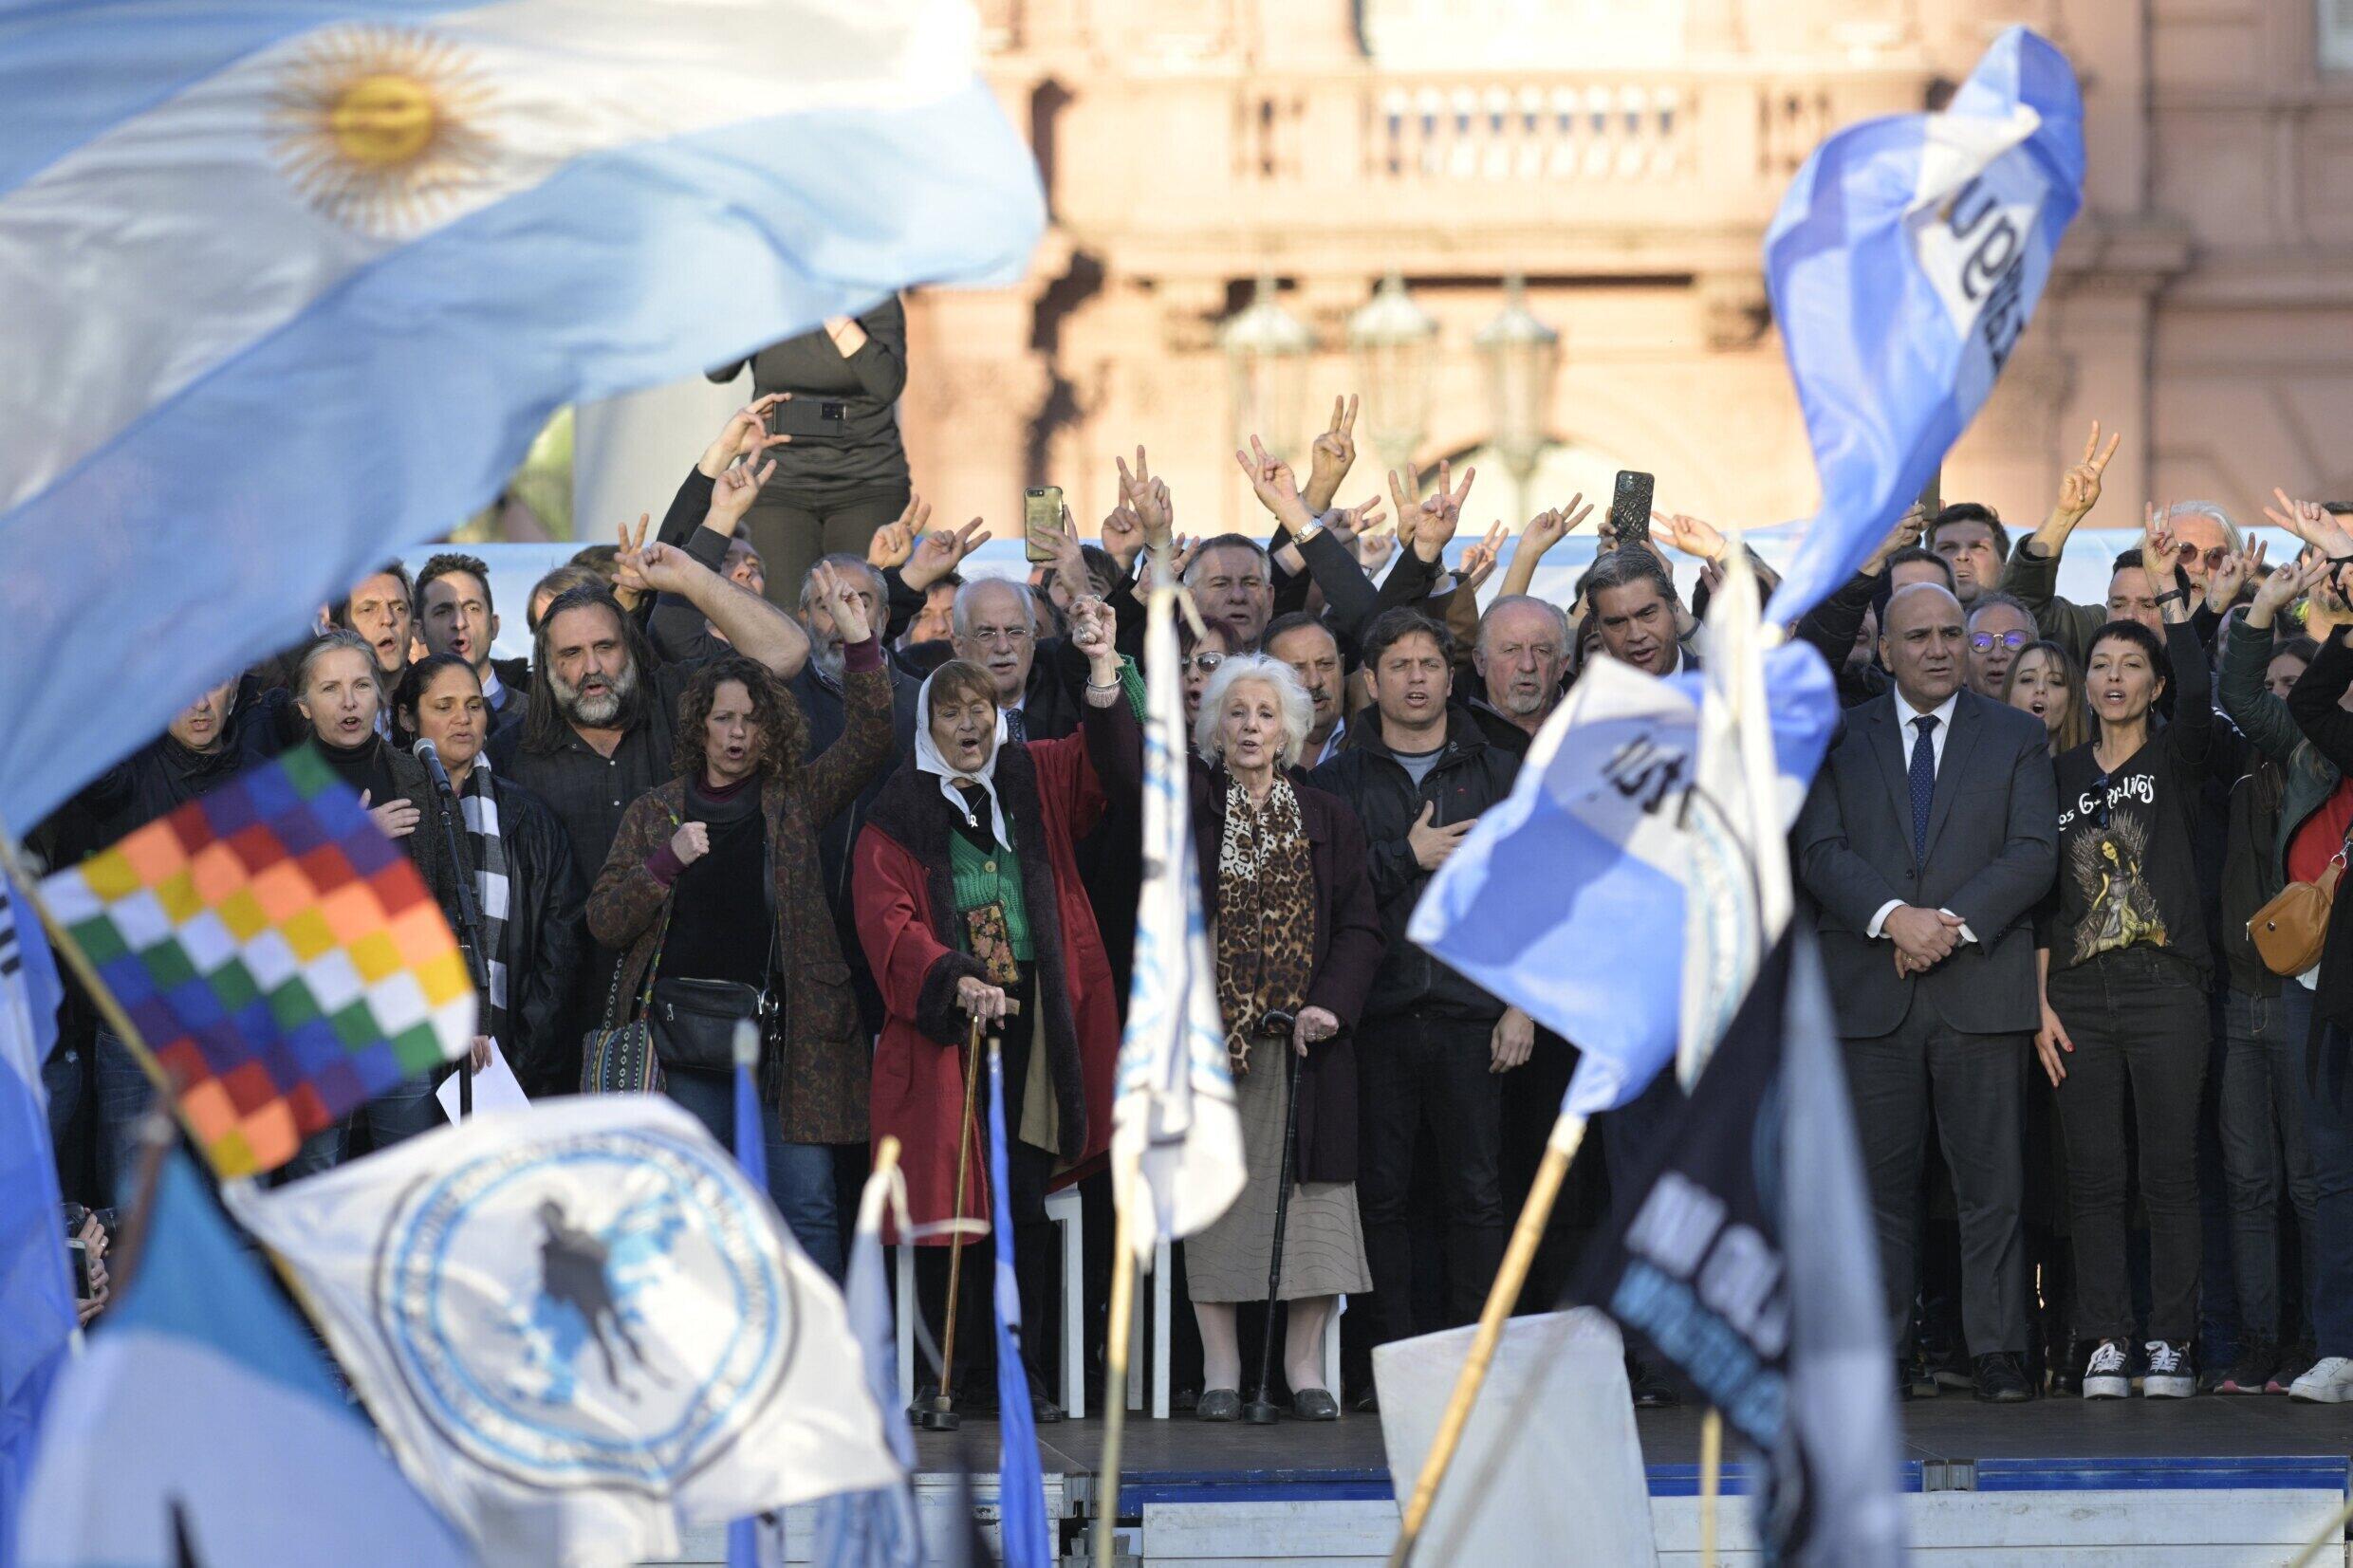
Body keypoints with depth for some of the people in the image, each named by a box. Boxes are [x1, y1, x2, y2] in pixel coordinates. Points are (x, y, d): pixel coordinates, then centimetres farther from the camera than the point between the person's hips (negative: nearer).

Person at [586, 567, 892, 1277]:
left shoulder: (795, 798, 10)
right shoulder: (656, 812, 11)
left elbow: (867, 743, -3)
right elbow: (605, 920, 6)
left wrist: (860, 646, -14)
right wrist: (667, 861, -9)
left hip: (787, 1039, -1)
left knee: (806, 1206, -4)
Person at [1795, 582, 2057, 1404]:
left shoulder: (2016, 738, 10)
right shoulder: (1839, 740, 11)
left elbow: (2032, 854, 0)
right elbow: (1821, 850, 1)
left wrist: (1954, 922, -13)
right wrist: (1893, 918, -15)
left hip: (1980, 988, 0)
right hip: (1870, 992, 1)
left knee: (1990, 1180, -1)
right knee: (1880, 1181, 2)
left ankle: (1996, 1349, 3)